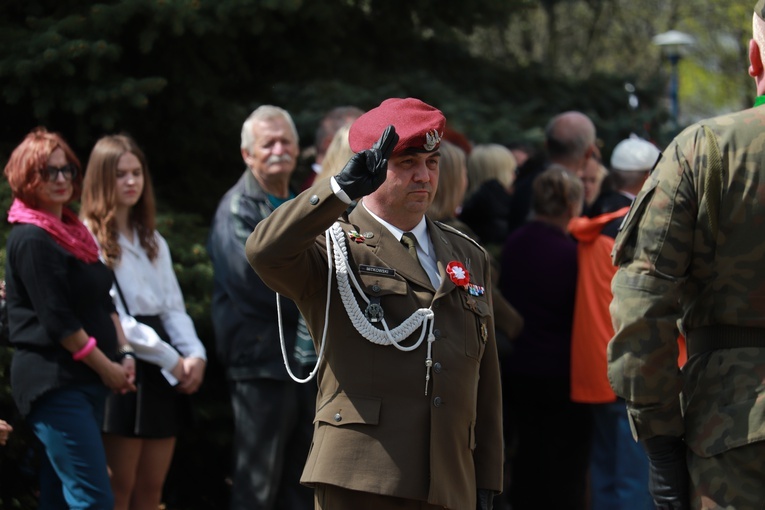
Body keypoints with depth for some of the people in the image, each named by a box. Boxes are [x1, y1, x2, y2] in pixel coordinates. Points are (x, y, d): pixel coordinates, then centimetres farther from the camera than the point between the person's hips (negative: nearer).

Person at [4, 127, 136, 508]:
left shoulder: (73, 231, 16)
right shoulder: (31, 240, -11)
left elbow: (104, 302, 18)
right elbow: (58, 321, -16)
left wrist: (124, 355, 5)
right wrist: (107, 368, -10)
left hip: (85, 381, 9)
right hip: (55, 382, -9)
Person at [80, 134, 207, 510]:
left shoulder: (153, 241, 19)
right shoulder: (90, 238, -7)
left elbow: (173, 306, 15)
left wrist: (195, 354, -4)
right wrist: (171, 359, -13)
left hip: (165, 375, 7)